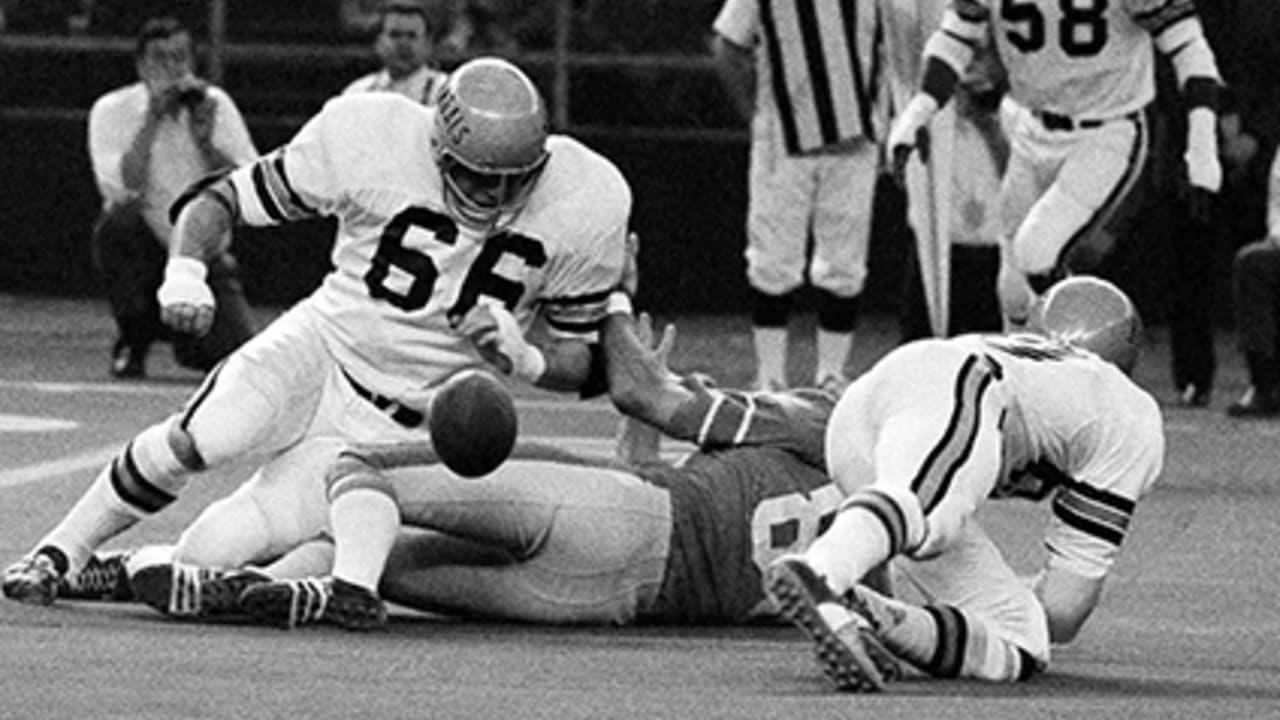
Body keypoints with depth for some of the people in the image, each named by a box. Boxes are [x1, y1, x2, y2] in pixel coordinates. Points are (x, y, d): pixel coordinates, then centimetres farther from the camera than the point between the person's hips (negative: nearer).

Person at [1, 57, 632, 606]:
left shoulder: (586, 203, -13)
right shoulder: (371, 139, -15)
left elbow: (582, 366, 1)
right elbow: (222, 199, -3)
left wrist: (521, 357, -21)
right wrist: (184, 271, -23)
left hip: (403, 426, 0)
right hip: (322, 353, 0)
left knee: (215, 555, -18)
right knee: (198, 438, -32)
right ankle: (57, 554, -9)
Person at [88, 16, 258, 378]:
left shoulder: (214, 106, -1)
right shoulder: (112, 110, -8)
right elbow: (120, 188, -24)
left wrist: (205, 141, -23)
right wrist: (151, 122, -25)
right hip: (140, 252, -2)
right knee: (122, 220, -36)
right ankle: (132, 340, -12)